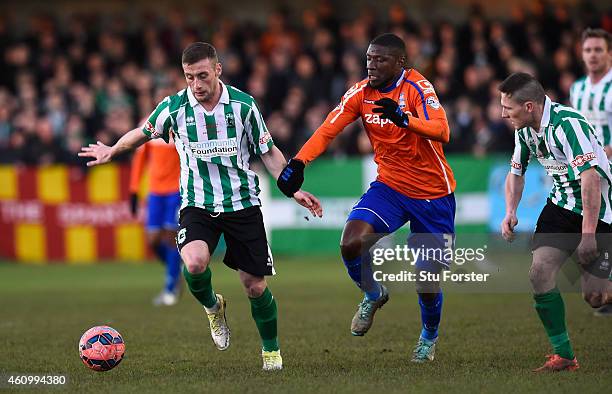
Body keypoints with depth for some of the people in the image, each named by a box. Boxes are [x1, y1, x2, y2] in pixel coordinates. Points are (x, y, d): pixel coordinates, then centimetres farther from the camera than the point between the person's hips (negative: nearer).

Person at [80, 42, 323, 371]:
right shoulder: (174, 107, -6)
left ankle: (271, 348, 26)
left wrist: (293, 189, -3)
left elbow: (268, 152, 6)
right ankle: (212, 307, 6)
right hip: (197, 204, 0)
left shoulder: (243, 104, -6)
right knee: (194, 263, -29)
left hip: (242, 203, 0)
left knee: (255, 286, -1)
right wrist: (112, 151, 27)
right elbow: (143, 133, 16)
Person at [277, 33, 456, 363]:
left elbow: (441, 131, -33)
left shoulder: (416, 87, -19)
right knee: (351, 243, -23)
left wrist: (403, 118, -51)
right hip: (389, 185, 4)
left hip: (433, 193, -4)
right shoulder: (360, 93, -4)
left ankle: (430, 335, 31)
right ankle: (373, 295, 10)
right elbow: (327, 131, -6)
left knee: (427, 282, -3)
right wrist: (297, 163, -22)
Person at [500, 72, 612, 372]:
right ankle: (563, 355, -4)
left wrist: (588, 235, -32)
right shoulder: (525, 128, 1)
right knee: (539, 273, -12)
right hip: (562, 204, 7)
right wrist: (510, 212, 0)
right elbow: (516, 172, 17)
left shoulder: (568, 123, -27)